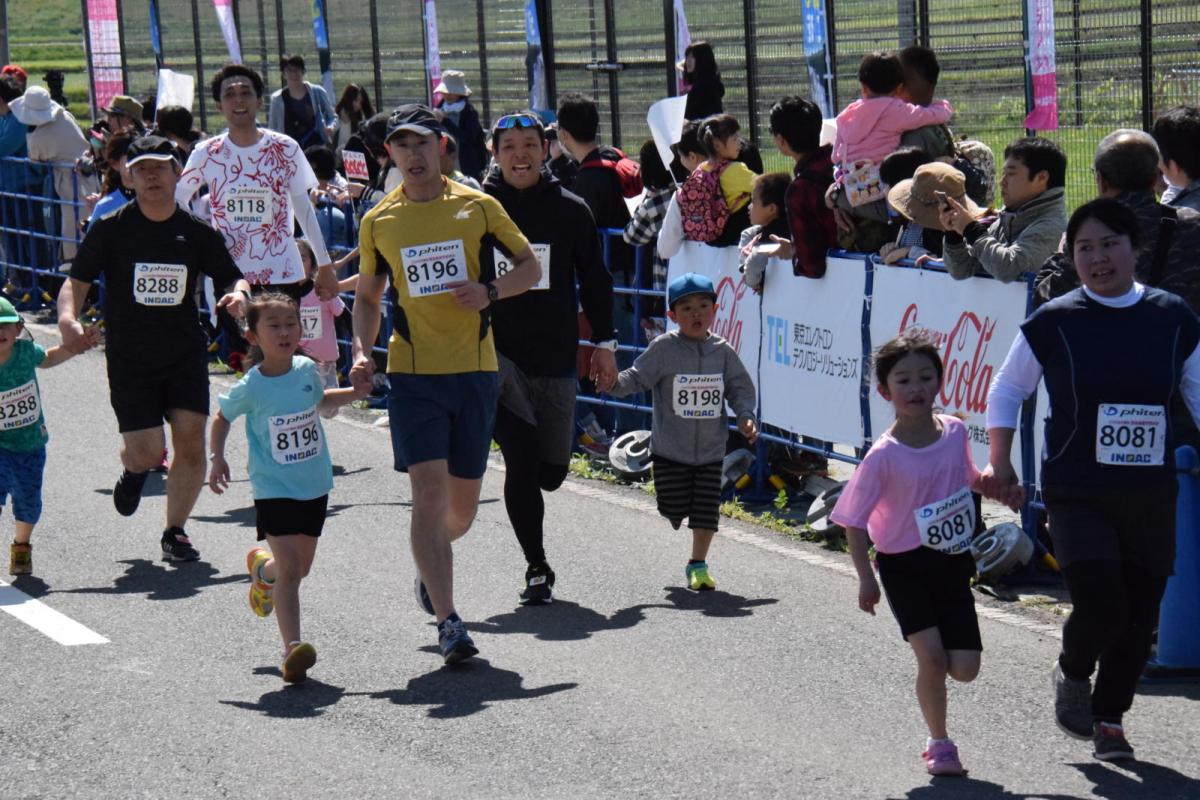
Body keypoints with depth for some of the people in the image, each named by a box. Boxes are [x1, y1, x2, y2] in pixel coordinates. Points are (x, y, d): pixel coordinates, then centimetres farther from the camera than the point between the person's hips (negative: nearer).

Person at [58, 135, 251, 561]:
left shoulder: (197, 232, 1)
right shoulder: (110, 229, -4)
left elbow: (233, 277, 11)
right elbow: (77, 282, -3)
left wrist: (238, 294, -13)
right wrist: (68, 318, -22)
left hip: (186, 354, 2)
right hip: (129, 360, -2)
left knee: (190, 440, -9)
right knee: (148, 452, -7)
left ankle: (175, 532, 8)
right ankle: (133, 469, 32)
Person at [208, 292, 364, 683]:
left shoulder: (307, 370, -2)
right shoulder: (250, 388, -14)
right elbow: (222, 418, 5)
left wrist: (356, 392, 8)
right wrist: (217, 458, -8)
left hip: (314, 486, 5)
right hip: (274, 490, -5)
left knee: (300, 567, 17)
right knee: (290, 569, -16)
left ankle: (261, 567, 51)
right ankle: (292, 649, -16)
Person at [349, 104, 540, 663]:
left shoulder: (477, 206, 3)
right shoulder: (378, 222, 6)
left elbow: (530, 266, 9)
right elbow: (367, 296, 17)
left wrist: (490, 292, -11)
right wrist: (362, 352, 0)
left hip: (474, 368, 1)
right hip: (412, 371, -1)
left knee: (463, 506, 8)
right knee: (429, 491, -14)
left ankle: (431, 564, 42)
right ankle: (448, 623, -14)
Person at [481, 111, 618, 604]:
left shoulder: (570, 211, 6)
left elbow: (595, 281, 14)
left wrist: (604, 344, 10)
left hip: (555, 359, 2)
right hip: (496, 354, -2)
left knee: (551, 471, 4)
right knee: (523, 461, -12)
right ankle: (537, 569, -1)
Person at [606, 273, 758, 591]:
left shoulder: (723, 351, 1)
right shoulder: (663, 348, -7)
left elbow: (740, 387, 8)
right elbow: (636, 378, -7)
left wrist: (746, 416, -8)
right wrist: (614, 382, -26)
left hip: (710, 449, 2)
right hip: (670, 448, -2)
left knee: (706, 510, 1)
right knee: (674, 509, -1)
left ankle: (698, 565, 18)